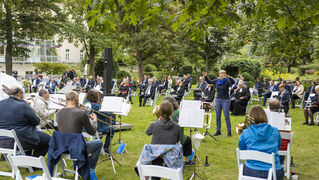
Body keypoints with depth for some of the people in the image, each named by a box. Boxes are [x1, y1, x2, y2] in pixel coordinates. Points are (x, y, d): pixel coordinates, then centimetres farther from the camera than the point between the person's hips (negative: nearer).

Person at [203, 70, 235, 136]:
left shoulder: (227, 81, -10)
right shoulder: (217, 81, 5)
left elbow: (233, 82, -30)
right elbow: (209, 81, 18)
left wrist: (228, 77, -46)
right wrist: (205, 76, 4)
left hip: (226, 100, -5)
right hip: (218, 100, 5)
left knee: (226, 117, -2)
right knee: (217, 116, 8)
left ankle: (229, 131, 9)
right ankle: (218, 131, 18)